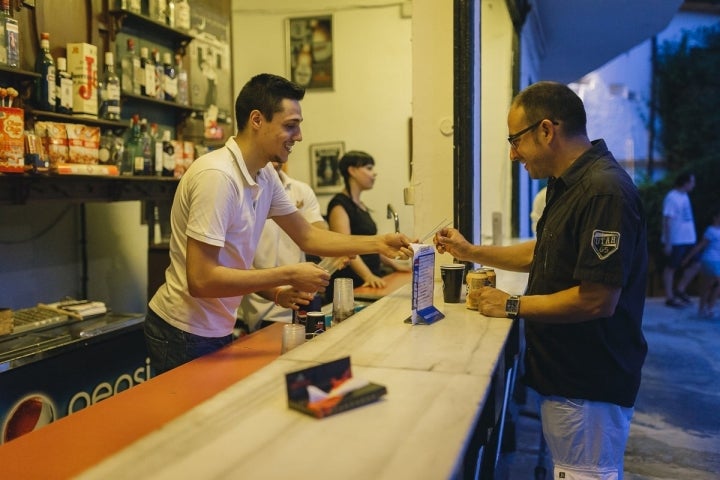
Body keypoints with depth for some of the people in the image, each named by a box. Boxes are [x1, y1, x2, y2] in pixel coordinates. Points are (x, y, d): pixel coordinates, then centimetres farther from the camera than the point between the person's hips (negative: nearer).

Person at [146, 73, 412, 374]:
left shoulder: (266, 176, -1)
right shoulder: (217, 175, -26)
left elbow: (307, 237, 10)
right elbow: (201, 280, -29)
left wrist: (378, 244, 1)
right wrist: (288, 276, -25)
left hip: (218, 330, 8)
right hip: (185, 335, -8)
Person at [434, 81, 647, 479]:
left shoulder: (603, 190, -24)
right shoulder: (569, 184, 8)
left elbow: (596, 300, -27)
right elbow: (544, 252, 20)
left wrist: (514, 306, -15)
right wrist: (470, 251, 13)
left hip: (589, 386, -9)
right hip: (566, 374, 9)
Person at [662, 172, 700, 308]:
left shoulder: (684, 195, 11)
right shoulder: (672, 198, -17)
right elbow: (667, 221, -19)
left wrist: (692, 236, 18)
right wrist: (667, 243, -20)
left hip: (688, 239, 9)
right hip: (675, 241, -9)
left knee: (695, 265, 11)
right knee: (671, 268, 3)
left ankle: (679, 290, 24)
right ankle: (670, 298, 13)